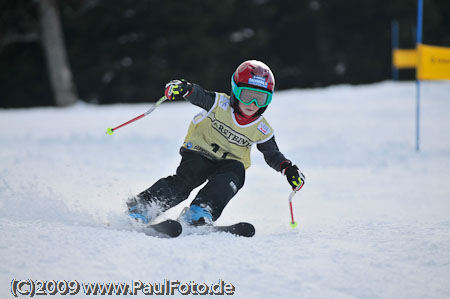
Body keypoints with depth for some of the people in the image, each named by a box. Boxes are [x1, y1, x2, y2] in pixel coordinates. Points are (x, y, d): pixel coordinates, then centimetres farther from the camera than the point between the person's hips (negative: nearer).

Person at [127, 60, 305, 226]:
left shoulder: (261, 130, 2)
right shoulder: (220, 104, -9)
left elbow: (272, 153, 11)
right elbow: (198, 95, -22)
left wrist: (288, 169, -7)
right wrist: (184, 88, -45)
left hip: (229, 162, 2)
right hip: (199, 153, -2)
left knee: (235, 172, -32)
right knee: (185, 179, -29)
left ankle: (201, 210, -46)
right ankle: (141, 205, -26)